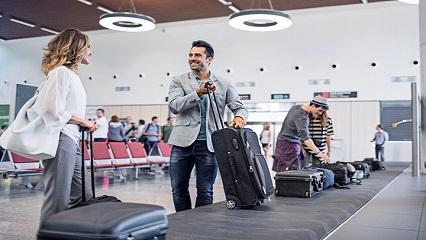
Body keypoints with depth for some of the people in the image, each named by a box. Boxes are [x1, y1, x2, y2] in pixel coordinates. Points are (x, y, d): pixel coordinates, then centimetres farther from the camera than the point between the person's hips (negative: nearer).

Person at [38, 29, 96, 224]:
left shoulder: (72, 74, 20)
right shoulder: (61, 71, -9)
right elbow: (55, 111, -17)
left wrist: (84, 125, 5)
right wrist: (84, 122, -7)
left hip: (72, 141, 10)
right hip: (60, 140, -10)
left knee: (84, 198, 11)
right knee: (58, 201, -5)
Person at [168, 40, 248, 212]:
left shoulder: (223, 85, 9)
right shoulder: (179, 81, 7)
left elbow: (240, 107, 5)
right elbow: (174, 106, -8)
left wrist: (239, 117, -19)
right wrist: (198, 93, -19)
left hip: (209, 144, 0)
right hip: (183, 142, 0)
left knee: (205, 192, 4)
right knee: (179, 189, 8)